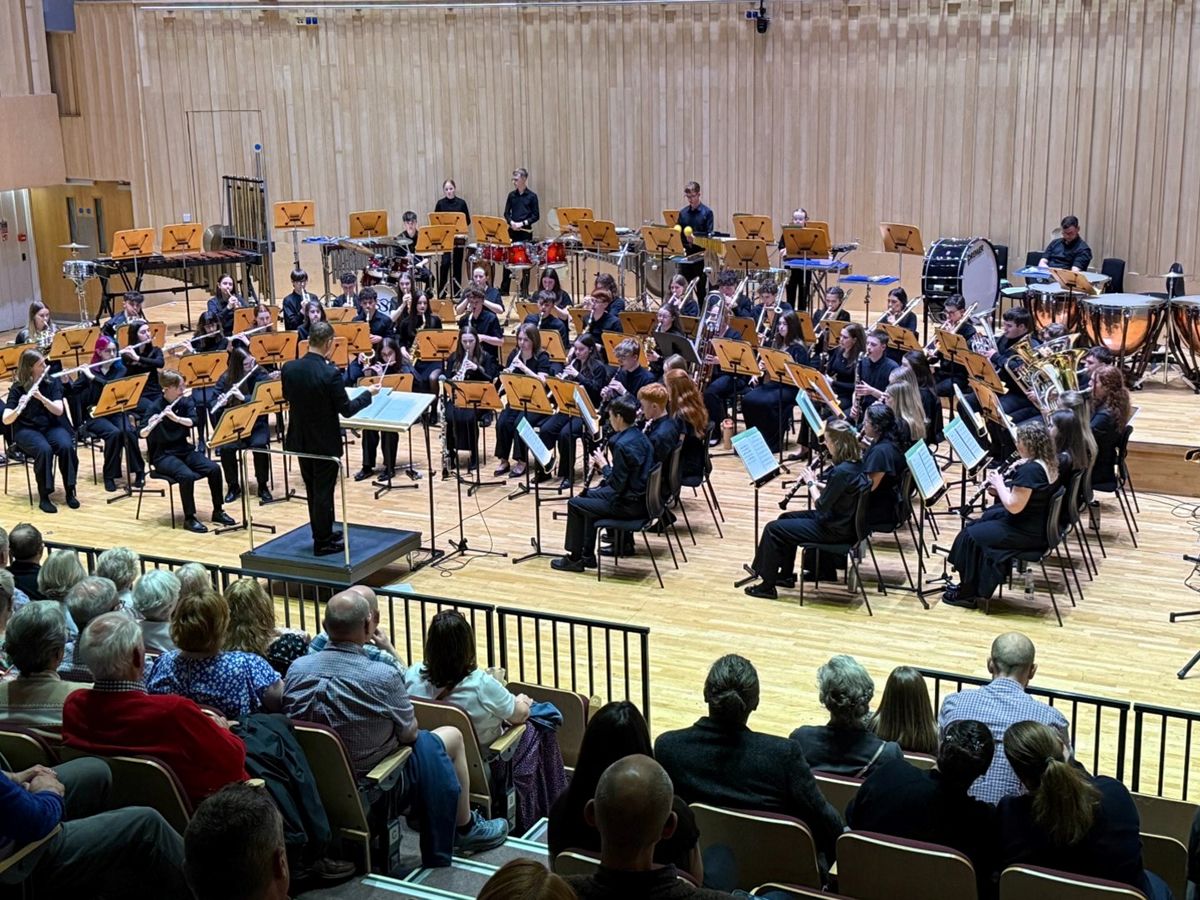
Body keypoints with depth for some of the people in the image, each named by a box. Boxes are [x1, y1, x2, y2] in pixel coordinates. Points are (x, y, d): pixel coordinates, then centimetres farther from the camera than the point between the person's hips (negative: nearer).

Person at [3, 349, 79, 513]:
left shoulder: (53, 381, 1)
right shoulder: (18, 387, -5)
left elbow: (59, 411, -10)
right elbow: (6, 420, -13)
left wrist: (41, 397, -26)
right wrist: (18, 409, -34)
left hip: (52, 426, 2)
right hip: (27, 429, -2)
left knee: (66, 446, -31)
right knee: (44, 449, -35)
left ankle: (70, 491, -17)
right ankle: (43, 497, -23)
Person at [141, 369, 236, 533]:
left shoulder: (186, 402, 3)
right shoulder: (155, 407, -10)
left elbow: (192, 421, -15)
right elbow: (143, 433, -17)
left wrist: (176, 418, -31)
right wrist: (149, 427, -39)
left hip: (185, 450, 5)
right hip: (163, 455, -5)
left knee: (214, 469, -18)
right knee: (187, 475, -32)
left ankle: (218, 511, -3)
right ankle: (189, 519, -19)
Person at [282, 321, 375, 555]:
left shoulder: (289, 368, -7)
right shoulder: (330, 373, -24)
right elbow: (346, 409, -16)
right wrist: (368, 394, -1)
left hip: (300, 439, 6)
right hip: (325, 442, -6)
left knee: (312, 490, 19)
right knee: (324, 491, 6)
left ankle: (322, 533, 32)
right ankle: (323, 542, 15)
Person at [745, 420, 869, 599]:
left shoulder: (842, 471, -29)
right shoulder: (854, 463, 1)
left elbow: (821, 505, -22)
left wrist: (811, 482, -9)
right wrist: (818, 484, 1)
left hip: (834, 529, -10)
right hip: (842, 519, 10)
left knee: (773, 529, -3)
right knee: (786, 518, 23)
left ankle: (768, 585, 8)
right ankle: (786, 574, 30)